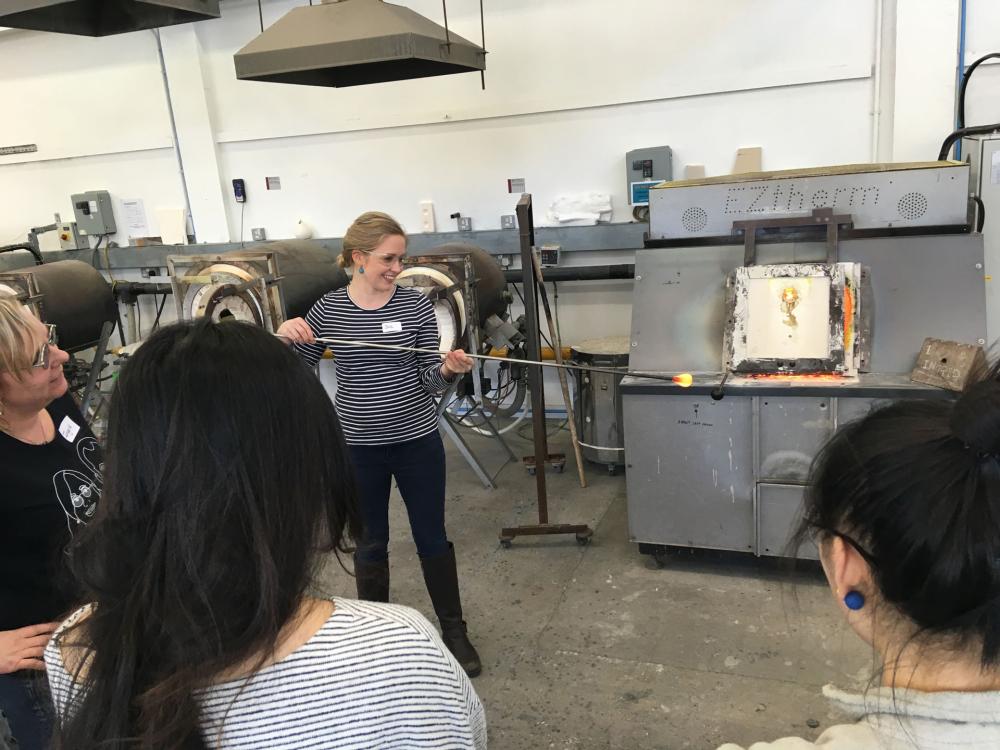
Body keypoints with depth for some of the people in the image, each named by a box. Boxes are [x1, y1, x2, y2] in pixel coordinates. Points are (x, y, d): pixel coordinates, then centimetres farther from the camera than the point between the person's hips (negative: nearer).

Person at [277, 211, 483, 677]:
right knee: (370, 542, 15)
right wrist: (285, 337, -19)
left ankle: (454, 630, 30)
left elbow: (428, 380, -4)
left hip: (418, 442, 0)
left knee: (432, 538, 12)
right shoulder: (326, 310, -4)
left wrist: (448, 370, -26)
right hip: (359, 448, 0)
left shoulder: (416, 305, -6)